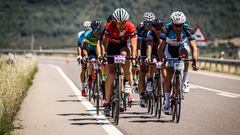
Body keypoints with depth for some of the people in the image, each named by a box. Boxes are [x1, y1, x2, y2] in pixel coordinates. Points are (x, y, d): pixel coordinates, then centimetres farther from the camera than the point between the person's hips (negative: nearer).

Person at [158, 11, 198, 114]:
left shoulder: (188, 30, -28)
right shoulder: (166, 30, -30)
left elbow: (194, 47, -33)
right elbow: (161, 48, -32)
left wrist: (194, 61, -47)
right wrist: (162, 60, -45)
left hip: (182, 47, 0)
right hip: (170, 49, 0)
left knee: (184, 52, -37)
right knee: (168, 75, -11)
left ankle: (184, 82, -22)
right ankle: (167, 103, -2)